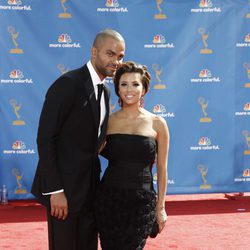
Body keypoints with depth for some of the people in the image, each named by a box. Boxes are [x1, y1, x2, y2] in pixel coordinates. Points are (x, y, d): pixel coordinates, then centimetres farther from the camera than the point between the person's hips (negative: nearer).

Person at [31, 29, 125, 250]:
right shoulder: (68, 84, -14)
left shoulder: (104, 91, 12)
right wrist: (55, 190, -20)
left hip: (89, 188, 8)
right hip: (64, 187, -8)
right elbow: (45, 138, -17)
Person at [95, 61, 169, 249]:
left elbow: (161, 169, 4)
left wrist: (160, 207, 3)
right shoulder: (109, 121, 4)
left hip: (142, 201, -2)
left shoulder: (157, 124, 0)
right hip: (110, 198, 2)